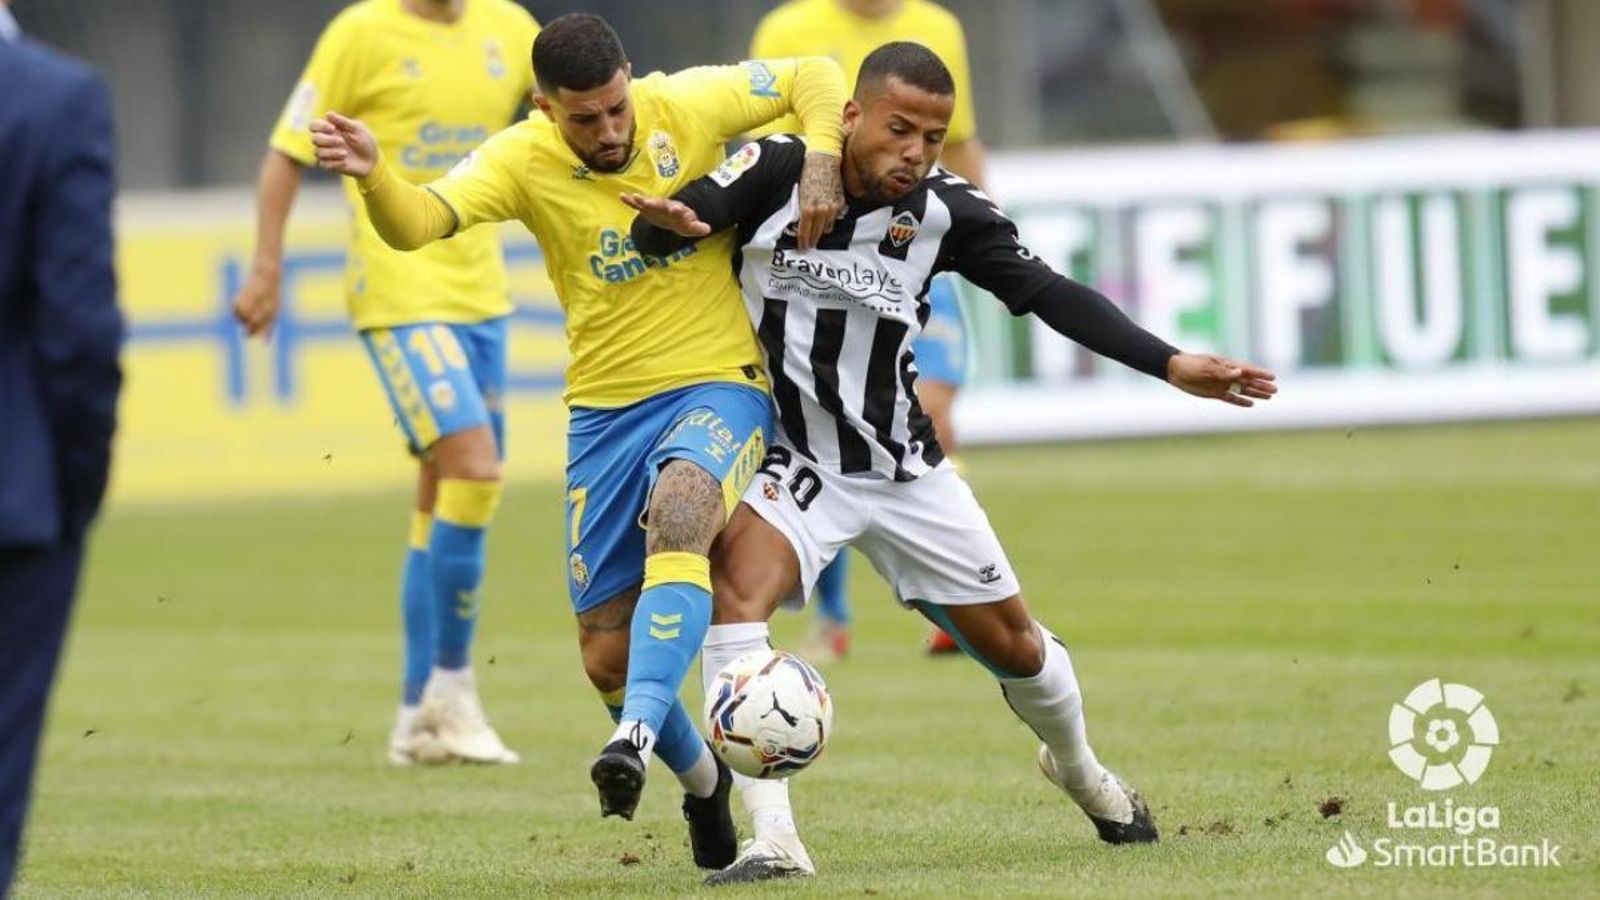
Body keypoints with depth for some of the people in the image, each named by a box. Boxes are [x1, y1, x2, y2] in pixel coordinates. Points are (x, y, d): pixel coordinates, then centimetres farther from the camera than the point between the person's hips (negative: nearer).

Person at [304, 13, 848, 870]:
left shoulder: (688, 105, -9)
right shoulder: (522, 160, -11)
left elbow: (814, 75, 3)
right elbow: (421, 220, -28)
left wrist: (820, 160, -14)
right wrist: (373, 177, -49)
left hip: (718, 386, -2)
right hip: (604, 409, 2)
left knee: (678, 511, -37)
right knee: (607, 656, 4)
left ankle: (638, 735, -42)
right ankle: (701, 780, 33)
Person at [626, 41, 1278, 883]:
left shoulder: (946, 210, -10)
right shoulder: (778, 170, -17)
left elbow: (1047, 294, -5)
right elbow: (653, 234, -17)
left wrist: (1169, 365, -12)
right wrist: (669, 222, -43)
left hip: (904, 467, 3)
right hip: (791, 458, -3)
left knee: (1012, 642, 12)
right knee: (737, 584, -32)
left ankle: (1079, 771, 47)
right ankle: (773, 837, -33)